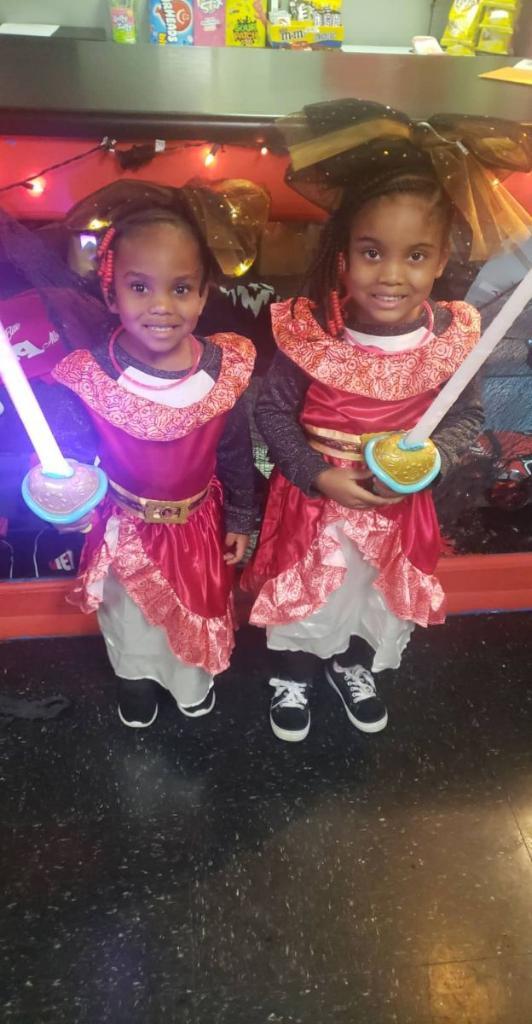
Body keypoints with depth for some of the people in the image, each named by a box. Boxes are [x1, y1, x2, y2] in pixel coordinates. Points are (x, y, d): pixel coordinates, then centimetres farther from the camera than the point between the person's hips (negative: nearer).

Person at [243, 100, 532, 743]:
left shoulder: (453, 337, -16)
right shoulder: (312, 332, -22)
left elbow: (467, 416, -3)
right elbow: (273, 410, -11)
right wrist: (318, 474, -21)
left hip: (401, 501, 3)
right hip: (315, 495, -2)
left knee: (384, 598, 25)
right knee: (305, 594, 18)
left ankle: (353, 666, 56)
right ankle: (293, 676, 48)